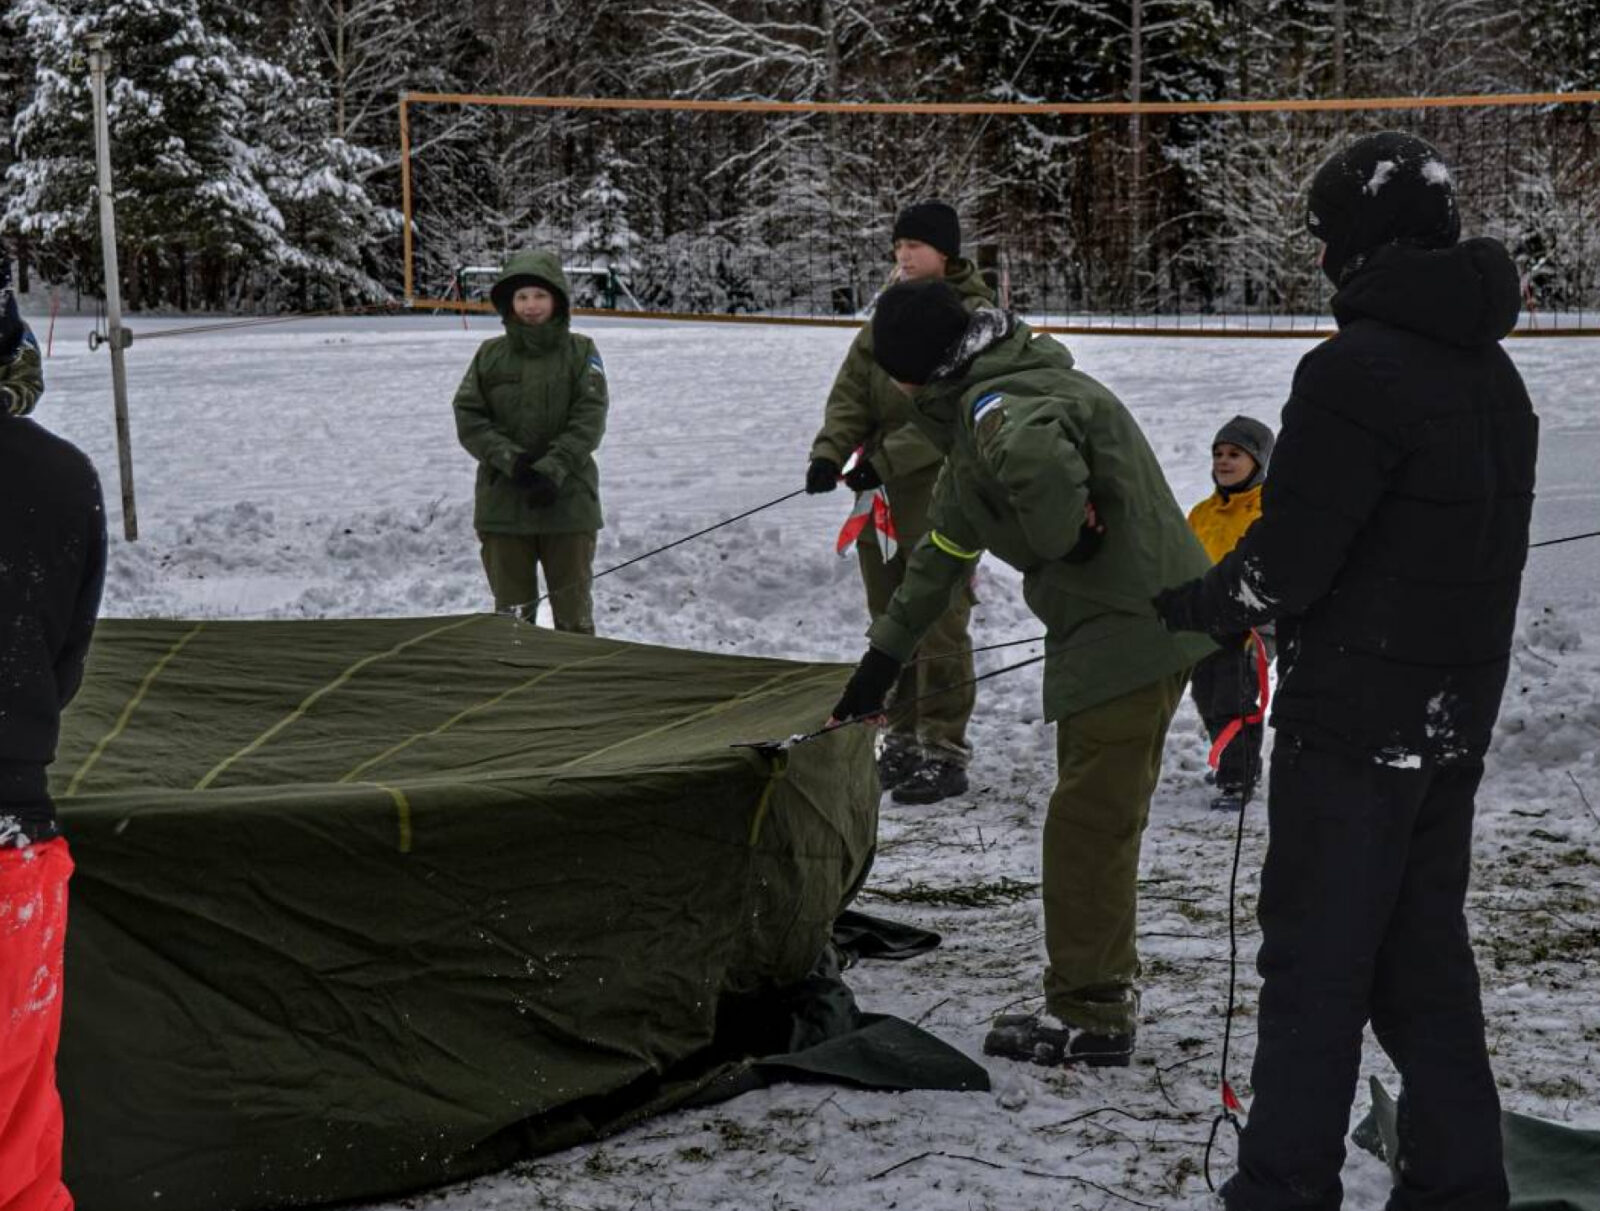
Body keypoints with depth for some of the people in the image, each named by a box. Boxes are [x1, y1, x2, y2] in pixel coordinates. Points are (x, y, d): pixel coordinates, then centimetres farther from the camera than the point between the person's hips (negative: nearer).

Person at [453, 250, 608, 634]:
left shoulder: (581, 352, 1)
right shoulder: (490, 354, 5)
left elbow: (589, 418, -8)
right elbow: (468, 416, 0)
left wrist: (551, 469, -19)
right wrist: (511, 459, -15)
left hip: (568, 501, -1)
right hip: (503, 502, 1)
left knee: (573, 614, 7)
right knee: (511, 612, 8)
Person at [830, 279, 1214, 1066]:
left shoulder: (995, 403, -18)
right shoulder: (977, 414, 17)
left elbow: (1034, 452, -46)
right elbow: (946, 544, 24)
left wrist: (1068, 535, -26)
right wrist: (883, 657, 27)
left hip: (1131, 630, -11)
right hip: (1119, 627, 11)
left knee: (1087, 823, -3)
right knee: (1095, 819, 19)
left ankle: (1090, 1016, 6)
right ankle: (1102, 990, 31)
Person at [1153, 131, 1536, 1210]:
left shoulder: (1358, 371, -19)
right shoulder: (1494, 374, 10)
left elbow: (1287, 561, -19)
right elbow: (1482, 547, 13)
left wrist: (1196, 606, 0)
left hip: (1353, 722, -8)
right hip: (1459, 715, 8)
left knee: (1315, 963, 1)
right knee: (1428, 957, 16)